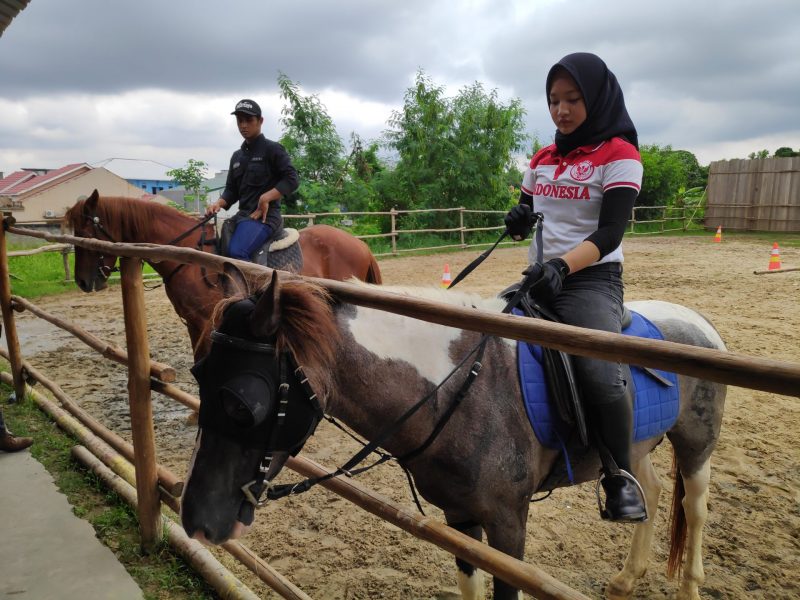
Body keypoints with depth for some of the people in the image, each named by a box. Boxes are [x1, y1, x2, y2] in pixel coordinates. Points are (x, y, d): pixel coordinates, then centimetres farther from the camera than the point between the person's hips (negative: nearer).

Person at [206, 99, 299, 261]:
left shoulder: (272, 149, -2)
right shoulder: (237, 156, 19)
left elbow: (291, 179, -10)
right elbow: (232, 189, 19)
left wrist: (266, 197, -22)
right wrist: (218, 204, -3)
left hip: (265, 215, -8)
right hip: (242, 215, 8)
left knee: (236, 252, -31)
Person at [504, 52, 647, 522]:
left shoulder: (619, 155, -3)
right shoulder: (543, 159, 15)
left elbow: (610, 233, -15)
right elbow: (523, 218, 21)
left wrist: (562, 266, -31)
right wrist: (518, 220, -4)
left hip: (592, 280, -6)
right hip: (541, 278, 7)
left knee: (602, 377, -29)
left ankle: (621, 476, -2)